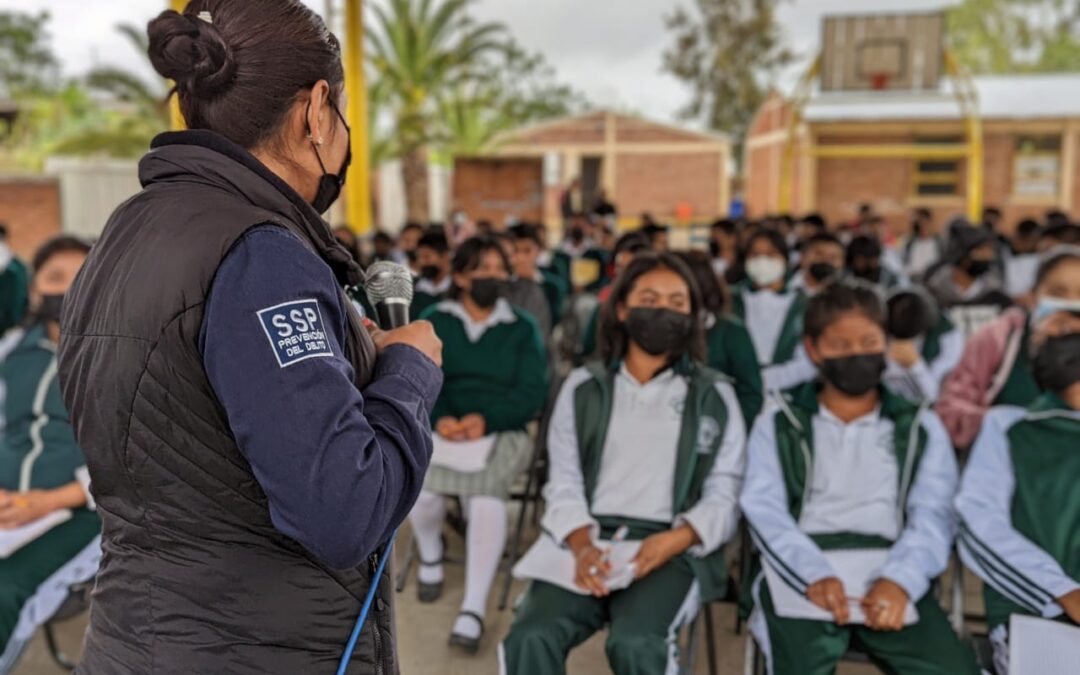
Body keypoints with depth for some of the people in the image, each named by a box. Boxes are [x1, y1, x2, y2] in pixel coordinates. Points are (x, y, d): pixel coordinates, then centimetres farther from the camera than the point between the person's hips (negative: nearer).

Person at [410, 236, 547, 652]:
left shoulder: (523, 328, 9)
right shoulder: (433, 321, 12)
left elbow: (533, 394, -1)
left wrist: (485, 419, -18)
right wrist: (440, 418, -21)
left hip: (502, 431, -1)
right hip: (442, 428, 1)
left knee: (485, 495, -32)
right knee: (421, 488, -29)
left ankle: (474, 608, -21)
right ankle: (430, 558, 6)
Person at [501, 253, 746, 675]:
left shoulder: (715, 398, 11)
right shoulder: (582, 387, 13)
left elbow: (723, 496, 3)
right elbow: (564, 484, 5)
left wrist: (673, 541, -17)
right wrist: (582, 545, -15)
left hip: (672, 549, -1)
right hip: (586, 540, 1)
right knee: (530, 637, -26)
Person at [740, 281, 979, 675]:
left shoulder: (921, 427, 18)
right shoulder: (779, 422, 14)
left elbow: (932, 515, 4)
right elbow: (764, 509, 1)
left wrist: (899, 579, -17)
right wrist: (814, 574, -18)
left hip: (891, 573, 2)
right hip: (804, 572, -1)